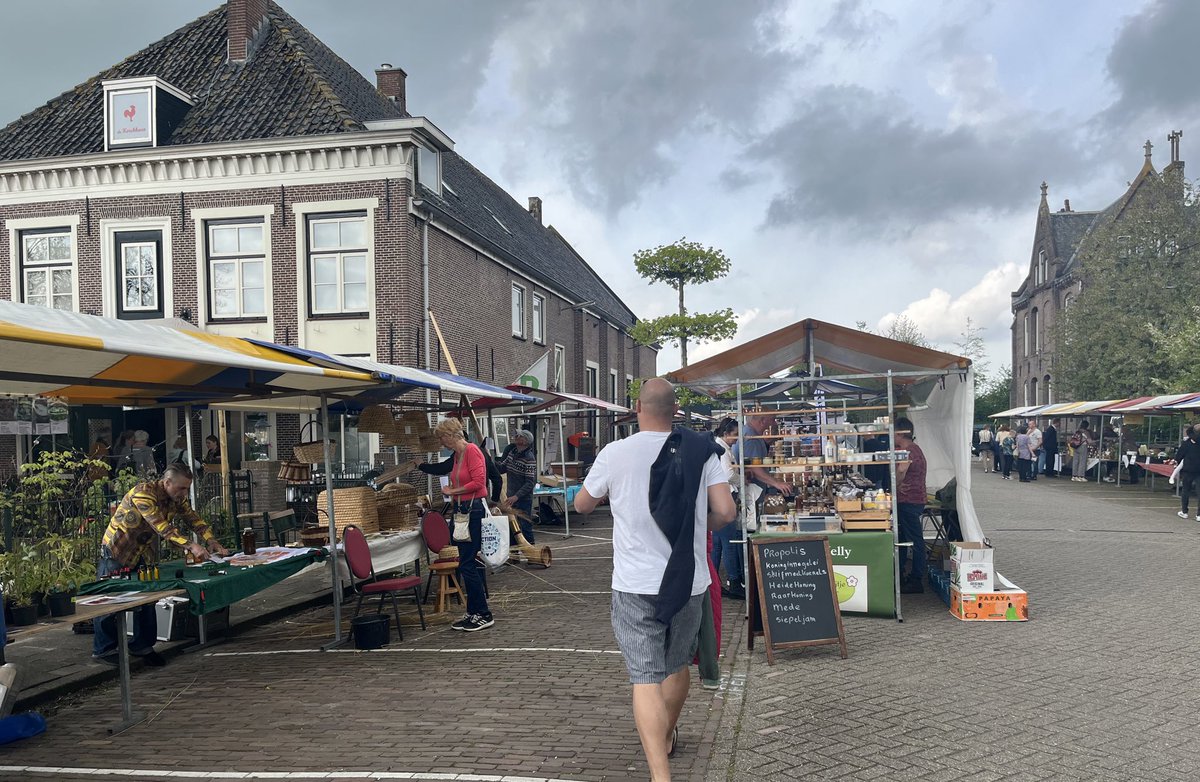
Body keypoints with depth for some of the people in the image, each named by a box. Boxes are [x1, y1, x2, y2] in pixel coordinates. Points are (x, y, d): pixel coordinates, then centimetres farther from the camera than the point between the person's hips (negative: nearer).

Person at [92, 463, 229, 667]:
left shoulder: (176, 498, -4)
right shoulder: (143, 493, -30)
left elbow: (192, 518, -8)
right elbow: (162, 527, -38)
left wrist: (212, 541, -24)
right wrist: (191, 546, -45)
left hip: (144, 553, 7)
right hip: (117, 549, -7)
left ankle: (141, 646, 19)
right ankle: (103, 649, 14)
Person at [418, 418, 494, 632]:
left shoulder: (471, 450, -13)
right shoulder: (456, 456, 14)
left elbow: (479, 481, -19)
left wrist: (453, 491, -11)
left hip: (474, 509, -10)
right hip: (462, 511, 10)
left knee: (467, 564, -8)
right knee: (466, 564, 11)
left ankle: (484, 615, 1)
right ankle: (473, 613, 19)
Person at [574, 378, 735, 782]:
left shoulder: (615, 453, -9)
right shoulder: (701, 451, -5)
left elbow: (582, 504, 5)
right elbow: (725, 511, -10)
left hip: (636, 585, -3)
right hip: (688, 582, 3)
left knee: (646, 678, -3)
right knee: (677, 665, 24)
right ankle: (666, 737, 46)